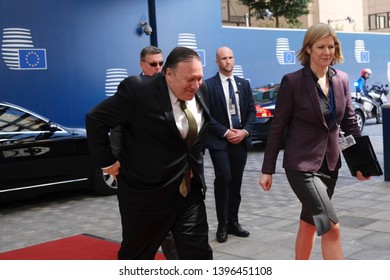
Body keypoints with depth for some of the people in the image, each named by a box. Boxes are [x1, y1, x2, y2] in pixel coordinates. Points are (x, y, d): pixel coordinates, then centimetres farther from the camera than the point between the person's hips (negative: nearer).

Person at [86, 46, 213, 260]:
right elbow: (95, 119, -14)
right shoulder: (138, 90, -19)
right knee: (136, 256, 13)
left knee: (199, 254, 5)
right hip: (147, 193, -5)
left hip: (190, 191, 5)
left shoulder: (201, 91, 1)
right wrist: (107, 162, -11)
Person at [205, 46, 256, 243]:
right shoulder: (209, 85, -3)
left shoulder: (244, 84, 13)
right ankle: (222, 225, -2)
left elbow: (251, 110, 11)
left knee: (236, 182, 8)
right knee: (223, 179, -14)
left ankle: (233, 222, 18)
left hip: (241, 140, 5)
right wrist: (225, 132, -13)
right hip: (219, 141, -4)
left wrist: (245, 131, -5)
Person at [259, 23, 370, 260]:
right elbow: (277, 128, -7)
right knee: (331, 227, -12)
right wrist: (268, 170, -6)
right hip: (302, 165, -6)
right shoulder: (292, 81, -11)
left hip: (330, 164, 6)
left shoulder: (342, 80, 5)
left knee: (310, 223, 17)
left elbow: (349, 122, 11)